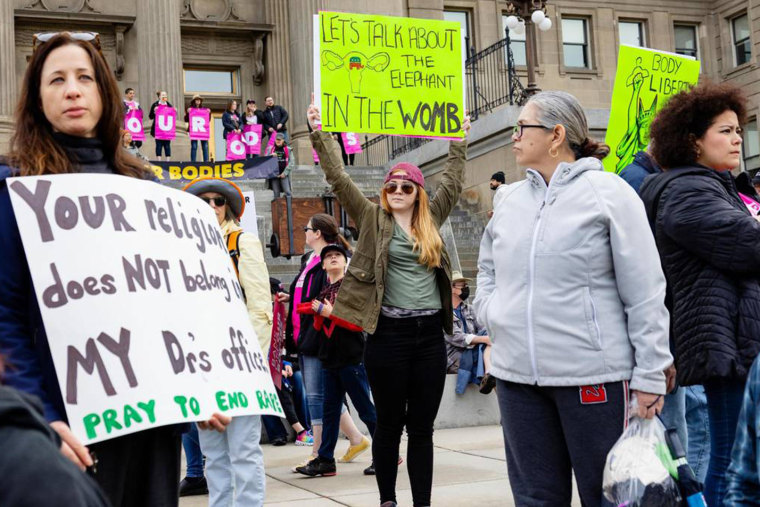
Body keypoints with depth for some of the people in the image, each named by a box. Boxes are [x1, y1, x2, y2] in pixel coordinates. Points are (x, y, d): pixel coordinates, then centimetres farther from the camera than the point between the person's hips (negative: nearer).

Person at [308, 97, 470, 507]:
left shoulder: (431, 219, 13)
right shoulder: (372, 218, 3)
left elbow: (453, 182, 26)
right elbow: (338, 178, -2)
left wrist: (459, 142, 30)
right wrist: (319, 133, -7)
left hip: (430, 333, 4)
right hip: (389, 334, -3)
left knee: (422, 426, 7)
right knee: (389, 424, 6)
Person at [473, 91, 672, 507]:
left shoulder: (607, 192, -5)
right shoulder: (511, 198, 12)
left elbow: (645, 294, -7)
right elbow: (487, 266, 28)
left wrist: (650, 375, -9)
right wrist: (489, 310, 9)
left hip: (592, 374, -5)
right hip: (516, 375, 6)